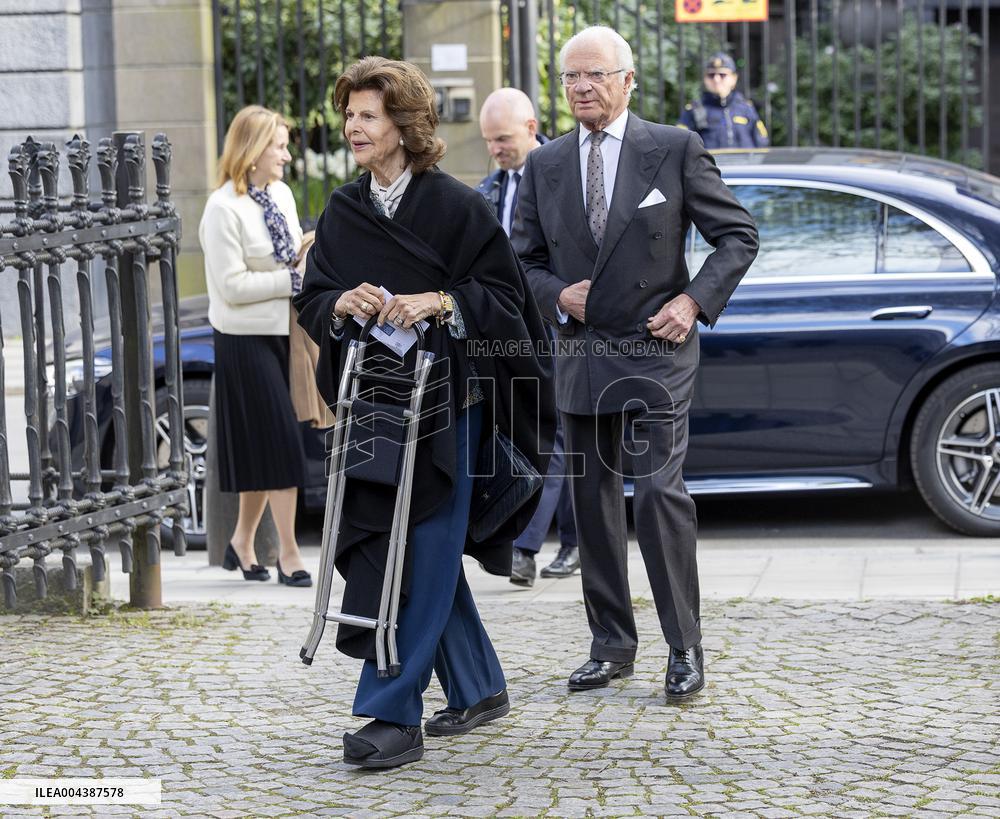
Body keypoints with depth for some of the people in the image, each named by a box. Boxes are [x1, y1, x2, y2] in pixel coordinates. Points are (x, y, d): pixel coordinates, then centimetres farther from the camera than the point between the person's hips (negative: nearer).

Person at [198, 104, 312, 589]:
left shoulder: (281, 195, 8)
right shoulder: (223, 209, -15)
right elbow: (230, 285, -19)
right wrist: (290, 281, -18)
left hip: (283, 333, 7)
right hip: (247, 339, -7)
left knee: (267, 447, 11)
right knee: (280, 443, -7)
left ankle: (242, 543, 24)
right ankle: (288, 554, 0)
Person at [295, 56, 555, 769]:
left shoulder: (456, 205, -6)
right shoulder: (342, 212, 10)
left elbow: (504, 295, -7)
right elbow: (312, 301, 10)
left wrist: (437, 303, -22)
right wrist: (341, 304, -12)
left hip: (442, 403, -6)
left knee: (425, 560, -7)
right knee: (412, 554, 11)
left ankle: (394, 714, -8)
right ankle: (480, 689, 26)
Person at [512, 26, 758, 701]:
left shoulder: (675, 150, -2)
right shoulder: (545, 166, 9)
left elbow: (738, 235, 2)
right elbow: (527, 261, 15)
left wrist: (695, 301, -9)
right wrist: (557, 296, -5)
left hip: (656, 350, -4)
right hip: (581, 355, 4)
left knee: (659, 492, -13)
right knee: (593, 500, 8)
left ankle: (685, 648, -3)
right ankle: (612, 645, 18)